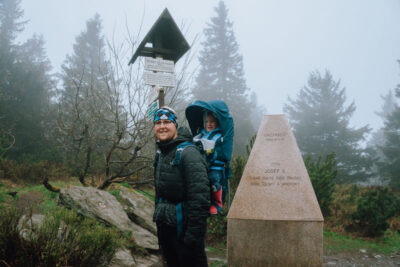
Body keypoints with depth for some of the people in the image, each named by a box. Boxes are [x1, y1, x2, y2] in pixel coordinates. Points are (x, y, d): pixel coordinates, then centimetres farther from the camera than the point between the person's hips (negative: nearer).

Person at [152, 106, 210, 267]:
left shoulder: (188, 153, -18)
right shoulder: (160, 154, 10)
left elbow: (200, 198, -23)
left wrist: (194, 236, -24)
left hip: (183, 228, -8)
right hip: (164, 228, 8)